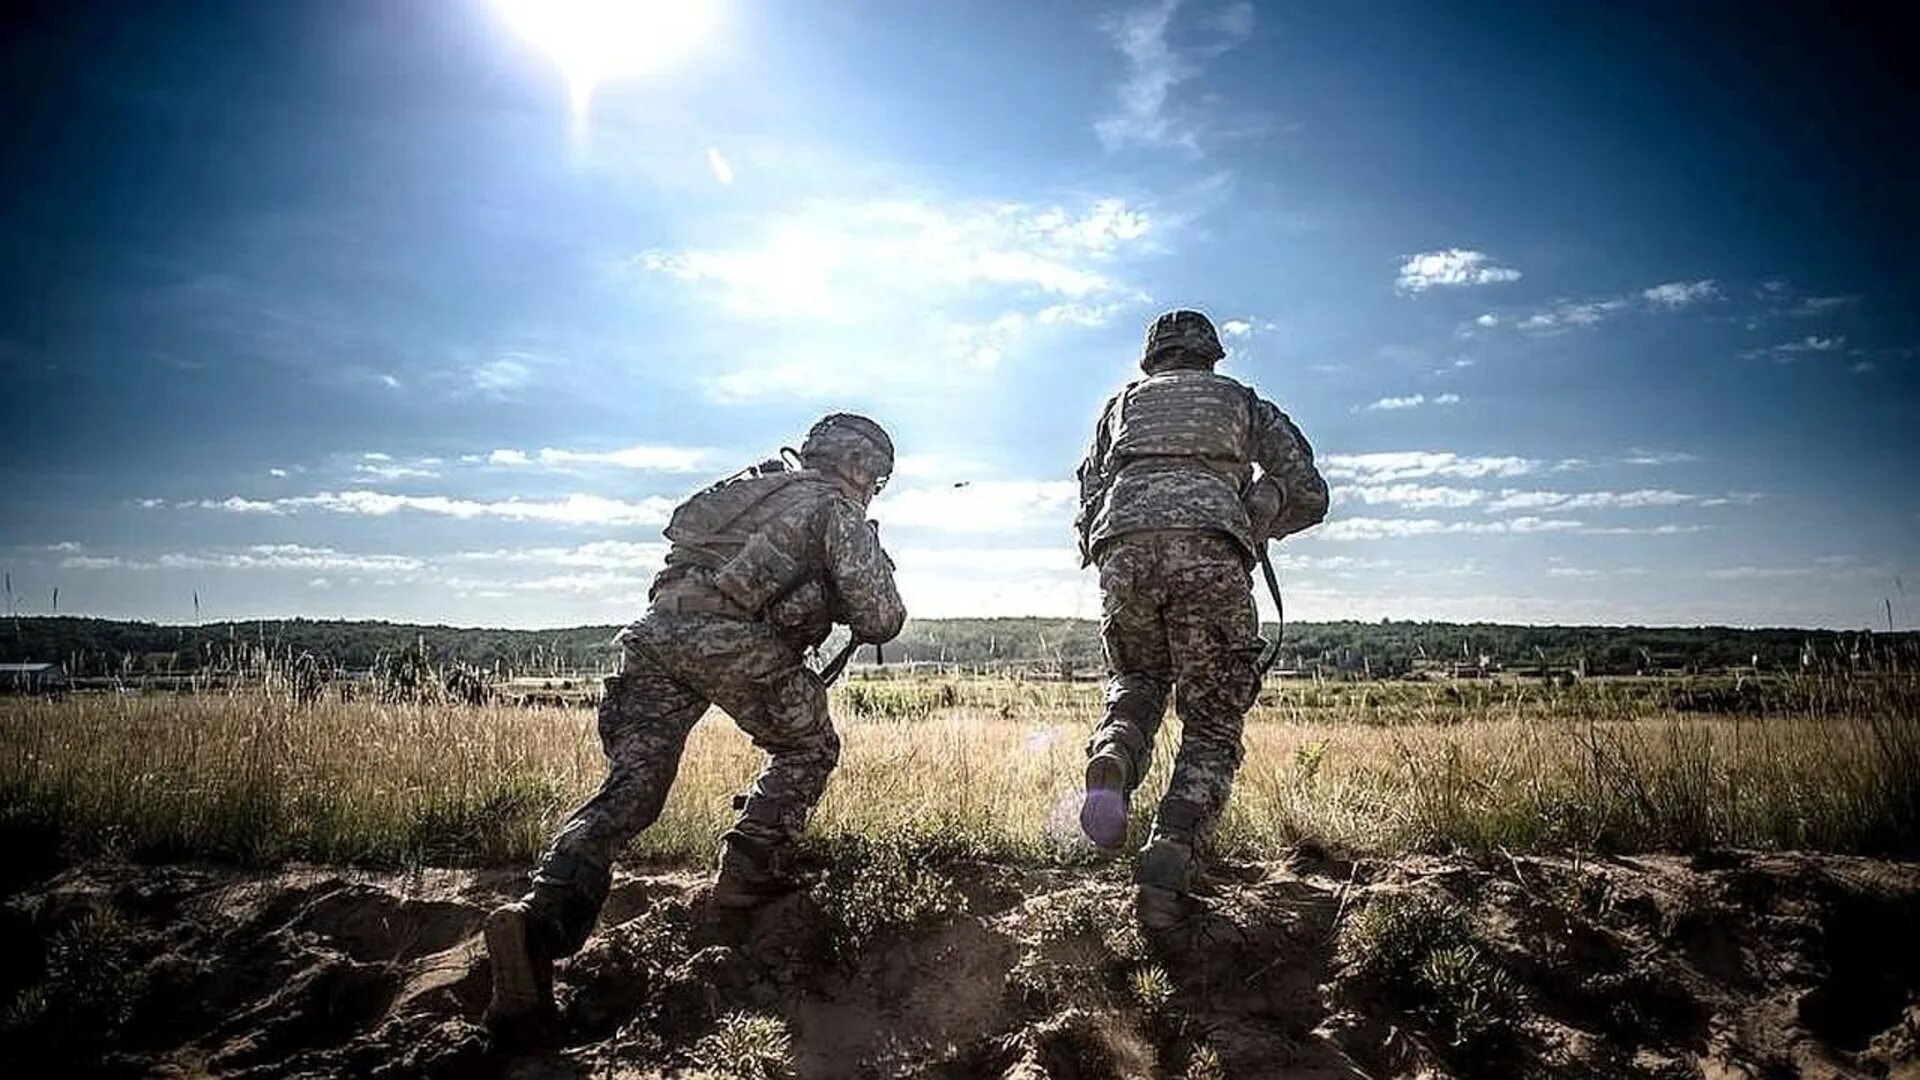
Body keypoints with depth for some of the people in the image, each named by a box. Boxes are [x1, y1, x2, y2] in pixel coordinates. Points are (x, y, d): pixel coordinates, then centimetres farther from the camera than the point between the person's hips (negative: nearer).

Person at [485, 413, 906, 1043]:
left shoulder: (752, 487, 32)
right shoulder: (836, 508, 10)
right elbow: (880, 619, 3)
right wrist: (875, 611, 26)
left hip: (655, 633, 6)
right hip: (732, 643, -6)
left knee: (629, 787, 3)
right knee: (806, 748, 19)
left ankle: (543, 916, -15)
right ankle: (749, 873, 11)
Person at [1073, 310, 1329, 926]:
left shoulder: (1124, 401, 31)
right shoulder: (1241, 401, 28)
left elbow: (1089, 502, 25)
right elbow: (1308, 496, 23)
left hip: (1123, 550, 2)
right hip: (1211, 553, -2)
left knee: (1136, 685, 25)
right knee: (1213, 725, 8)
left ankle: (1112, 761, -7)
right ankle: (1170, 860, -10)